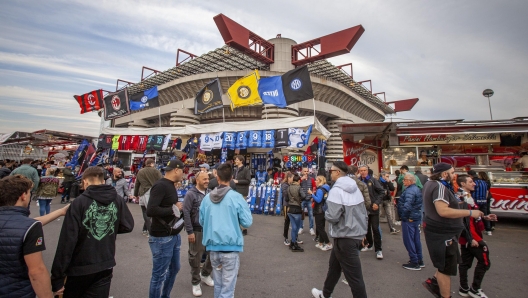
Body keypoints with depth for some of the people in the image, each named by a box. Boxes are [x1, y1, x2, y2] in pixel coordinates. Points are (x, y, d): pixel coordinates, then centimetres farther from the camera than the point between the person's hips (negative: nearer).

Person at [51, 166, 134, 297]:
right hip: (106, 266, 2)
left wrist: (57, 277, -9)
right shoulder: (118, 200, -6)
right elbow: (128, 226, 3)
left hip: (81, 266, -2)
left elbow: (67, 240, -16)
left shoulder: (79, 202, -15)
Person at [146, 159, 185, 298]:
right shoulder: (160, 185, -20)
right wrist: (174, 209, -22)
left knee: (174, 268, 23)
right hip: (161, 238, -10)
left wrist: (178, 207, -2)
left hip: (173, 235, 10)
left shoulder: (170, 185, 9)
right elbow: (150, 210, -30)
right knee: (159, 274, 7)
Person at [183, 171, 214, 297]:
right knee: (196, 257, 9)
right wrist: (190, 232, -15)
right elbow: (186, 213, -14)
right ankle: (195, 282, 30)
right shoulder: (190, 194, -11)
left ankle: (205, 275, 40)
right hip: (197, 231, -5)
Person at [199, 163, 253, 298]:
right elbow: (247, 222, -10)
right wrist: (244, 206, 7)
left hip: (213, 247, 4)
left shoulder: (207, 198, -1)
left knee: (218, 284, 22)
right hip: (231, 247, -4)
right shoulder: (236, 197, -12)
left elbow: (202, 222, 10)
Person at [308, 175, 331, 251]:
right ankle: (321, 243, 23)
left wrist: (311, 194, -22)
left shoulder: (320, 190, -19)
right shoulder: (325, 189, 11)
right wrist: (314, 195, 11)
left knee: (319, 228, -2)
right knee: (321, 227, 15)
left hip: (319, 211, -10)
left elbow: (318, 200, -27)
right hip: (323, 210, 10)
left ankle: (328, 244, -1)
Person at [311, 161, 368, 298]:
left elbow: (332, 217, -24)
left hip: (345, 238, -9)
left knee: (354, 276, 3)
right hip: (357, 234, 9)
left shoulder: (336, 190, -19)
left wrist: (326, 213, -3)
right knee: (334, 266, 24)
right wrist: (362, 230, 20)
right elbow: (364, 212, 11)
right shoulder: (355, 188, 6)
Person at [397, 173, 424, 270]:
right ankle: (420, 261, 28)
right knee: (416, 239, 18)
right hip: (417, 217, 10)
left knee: (408, 240, 0)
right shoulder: (417, 189, 11)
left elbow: (407, 205, -32)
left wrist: (403, 215, -24)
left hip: (409, 219, -10)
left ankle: (414, 263, 7)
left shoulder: (409, 191, -21)